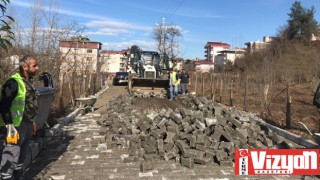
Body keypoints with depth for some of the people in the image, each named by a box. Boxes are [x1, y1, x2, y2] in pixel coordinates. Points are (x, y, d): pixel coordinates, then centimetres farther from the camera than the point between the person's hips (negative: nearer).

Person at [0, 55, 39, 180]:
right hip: (17, 125, -9)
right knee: (11, 155, -5)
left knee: (22, 154, 19)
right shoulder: (14, 82, -16)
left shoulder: (28, 82, 12)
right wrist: (10, 126, -21)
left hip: (27, 124, 9)